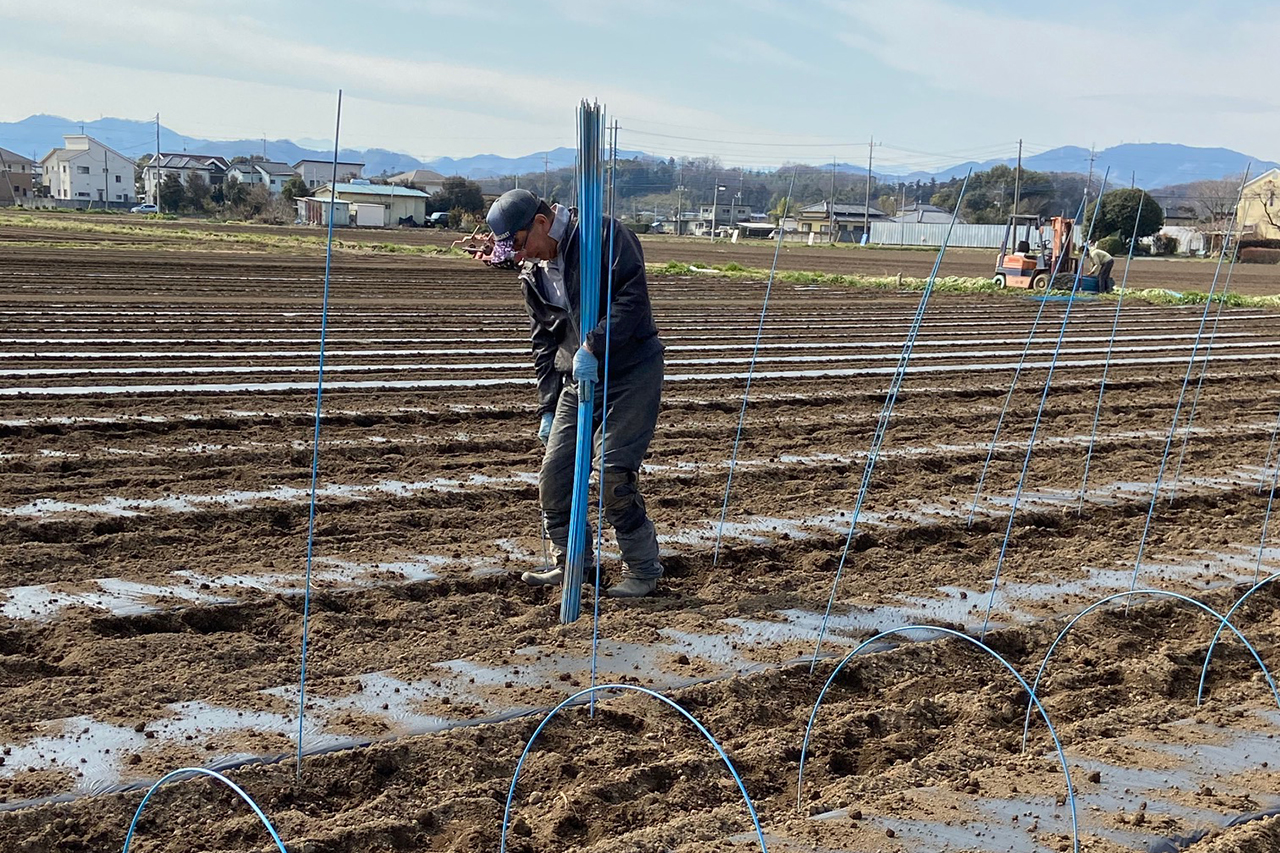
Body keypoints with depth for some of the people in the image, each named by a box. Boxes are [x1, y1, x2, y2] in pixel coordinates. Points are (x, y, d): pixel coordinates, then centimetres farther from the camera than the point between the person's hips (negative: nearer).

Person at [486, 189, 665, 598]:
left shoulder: (604, 234, -13)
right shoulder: (532, 274, 8)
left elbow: (633, 296, -22)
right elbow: (544, 343, 15)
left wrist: (593, 347, -27)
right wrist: (547, 408, 12)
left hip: (631, 372, -7)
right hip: (577, 379, 7)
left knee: (614, 471, -13)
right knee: (554, 474, 2)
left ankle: (642, 569, 3)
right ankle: (569, 564, 20)